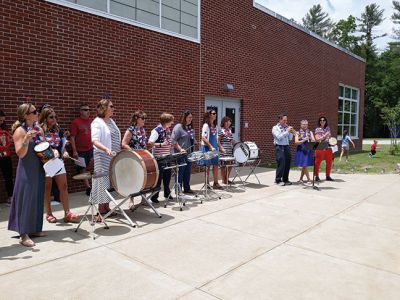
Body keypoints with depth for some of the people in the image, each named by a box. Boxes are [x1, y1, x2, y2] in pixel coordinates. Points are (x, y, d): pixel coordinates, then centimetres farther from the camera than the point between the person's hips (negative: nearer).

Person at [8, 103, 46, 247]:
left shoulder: (38, 127, 7)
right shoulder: (20, 130, -13)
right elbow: (20, 154, -18)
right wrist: (26, 140, -33)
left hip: (39, 168, 7)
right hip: (27, 170, -7)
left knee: (37, 199, 12)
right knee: (26, 200, -4)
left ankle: (34, 229, 24)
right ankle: (24, 235, 3)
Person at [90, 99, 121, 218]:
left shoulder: (112, 121, 14)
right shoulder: (97, 122, -10)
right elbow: (95, 141, -21)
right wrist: (106, 149, -35)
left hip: (113, 158, 8)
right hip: (102, 158, -7)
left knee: (110, 182, 11)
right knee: (103, 181, -2)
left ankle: (107, 207, 21)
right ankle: (101, 210, 8)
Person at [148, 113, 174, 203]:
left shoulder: (168, 130, 10)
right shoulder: (157, 130, -15)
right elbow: (150, 143, -24)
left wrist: (170, 145, 10)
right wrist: (161, 144, -29)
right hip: (159, 158, -8)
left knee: (167, 177, 16)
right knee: (158, 178, 0)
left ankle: (167, 194, 31)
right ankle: (154, 197, 11)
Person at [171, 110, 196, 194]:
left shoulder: (191, 127, 13)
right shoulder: (178, 127, -11)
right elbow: (173, 140, -17)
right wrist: (180, 149, -23)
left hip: (189, 154, 8)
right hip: (181, 155, -8)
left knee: (188, 172, 14)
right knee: (180, 172, -2)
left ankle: (187, 189, 24)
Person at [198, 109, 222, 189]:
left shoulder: (215, 126, 11)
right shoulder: (206, 125, -10)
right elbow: (203, 138, -16)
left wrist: (218, 147, 11)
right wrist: (211, 147, -20)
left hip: (214, 148, 7)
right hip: (207, 148, -7)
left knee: (216, 165, 6)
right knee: (208, 166, 1)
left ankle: (216, 183, 14)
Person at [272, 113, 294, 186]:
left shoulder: (287, 127, 15)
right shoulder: (275, 128, 0)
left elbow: (290, 138, 14)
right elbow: (279, 137, -14)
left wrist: (291, 132, -1)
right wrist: (287, 131, -15)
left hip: (286, 147, 6)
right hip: (279, 147, -6)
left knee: (287, 164, 6)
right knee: (281, 164, -9)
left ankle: (285, 179, 17)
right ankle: (278, 180, -1)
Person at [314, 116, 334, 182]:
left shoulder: (328, 128, 13)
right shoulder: (317, 129, -1)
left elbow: (329, 137, 21)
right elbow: (317, 139, -9)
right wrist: (324, 136, -18)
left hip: (328, 148, 5)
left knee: (329, 162, 6)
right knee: (318, 162, -1)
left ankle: (328, 176, 17)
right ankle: (317, 176, 6)